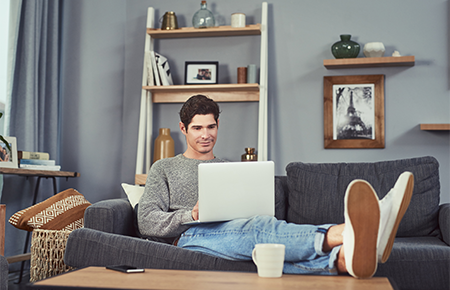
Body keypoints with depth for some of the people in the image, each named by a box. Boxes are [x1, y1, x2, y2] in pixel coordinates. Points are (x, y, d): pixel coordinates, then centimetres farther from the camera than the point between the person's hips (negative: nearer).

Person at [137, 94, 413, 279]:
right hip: (192, 237, -3)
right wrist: (192, 215, -10)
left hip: (240, 232, 4)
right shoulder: (164, 168, 20)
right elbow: (147, 222, 7)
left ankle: (344, 258, -67)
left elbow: (254, 211, 24)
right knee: (259, 227, -37)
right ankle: (341, 234, -63)